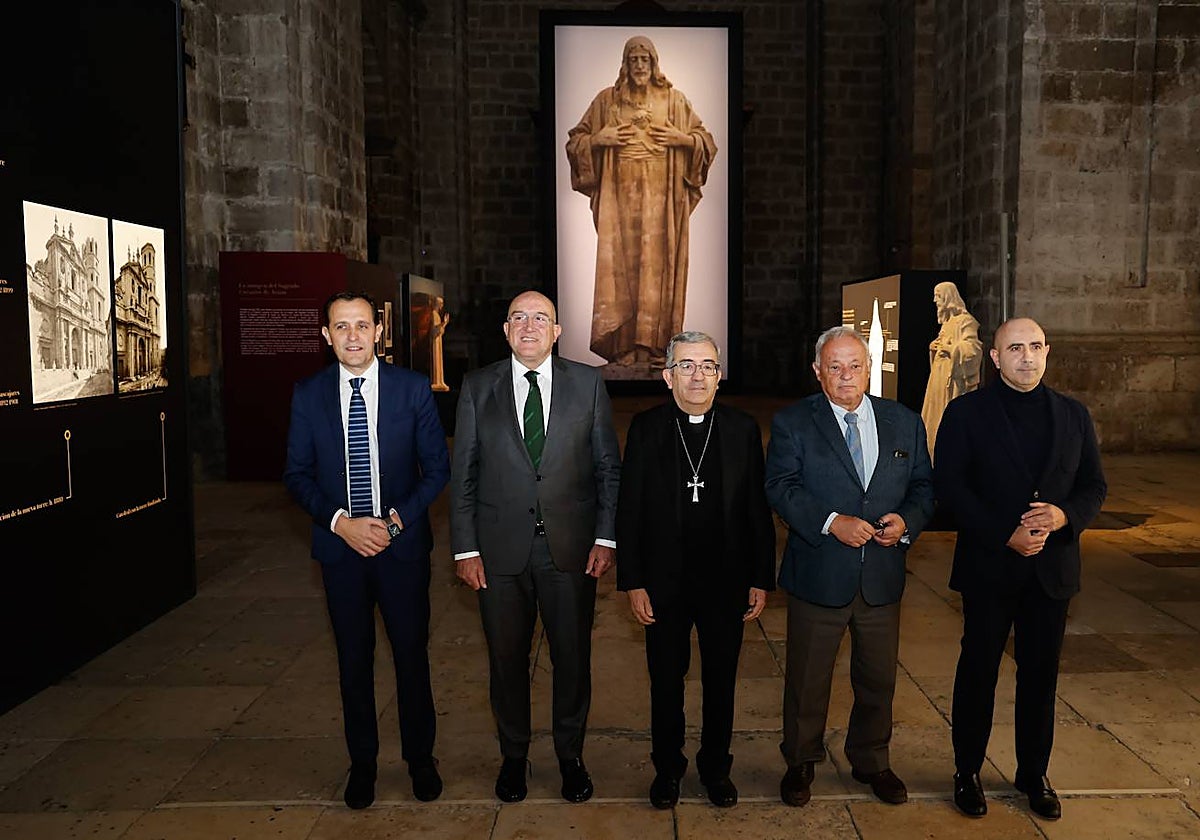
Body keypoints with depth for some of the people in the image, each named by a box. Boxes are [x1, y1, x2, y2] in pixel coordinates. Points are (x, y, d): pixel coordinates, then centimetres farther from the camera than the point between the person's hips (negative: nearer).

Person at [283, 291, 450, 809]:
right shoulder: (308, 395, 0)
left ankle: (420, 757, 29)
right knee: (353, 659, 13)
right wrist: (340, 522, -12)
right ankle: (362, 762, 31)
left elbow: (437, 468, -2)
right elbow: (297, 475, 3)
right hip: (340, 547, 1)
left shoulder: (413, 389, -4)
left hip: (403, 545, -1)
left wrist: (397, 519, -14)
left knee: (412, 654, 9)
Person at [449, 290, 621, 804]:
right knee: (507, 658, 13)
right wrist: (465, 548, -2)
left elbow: (609, 467, 3)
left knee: (573, 657, 11)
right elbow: (463, 473, 3)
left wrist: (606, 538, -4)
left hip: (571, 547, 0)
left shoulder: (587, 383, 1)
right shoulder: (478, 387, 2)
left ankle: (571, 755, 34)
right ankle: (513, 755, 35)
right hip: (500, 548, 0)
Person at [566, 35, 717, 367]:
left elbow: (705, 139, 13)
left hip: (661, 196, 0)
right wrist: (598, 139, -5)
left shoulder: (673, 99, 8)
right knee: (621, 263, -2)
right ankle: (624, 345, 4)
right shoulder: (607, 99, 8)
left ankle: (653, 344, 5)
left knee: (657, 264, -2)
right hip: (620, 194, 0)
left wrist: (682, 139, -5)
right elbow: (575, 140, 13)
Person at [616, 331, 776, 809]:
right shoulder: (645, 429, -4)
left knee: (721, 681, 16)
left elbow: (758, 511, 0)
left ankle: (715, 765, 37)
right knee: (666, 681, 14)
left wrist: (761, 580, -1)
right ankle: (667, 766, 35)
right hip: (664, 583, -1)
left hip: (726, 581, 1)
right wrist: (632, 582, -7)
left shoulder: (743, 429, -2)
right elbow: (629, 511, -4)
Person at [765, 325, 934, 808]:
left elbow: (924, 485, 9)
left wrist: (907, 520, -12)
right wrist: (831, 522, -26)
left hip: (883, 577, 3)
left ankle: (871, 762, 39)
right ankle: (801, 762, 32)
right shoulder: (793, 423, -4)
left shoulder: (904, 423, 7)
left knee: (878, 679, 17)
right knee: (807, 678, 11)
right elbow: (780, 487, -14)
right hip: (818, 576, -3)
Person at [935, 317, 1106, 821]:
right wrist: (1005, 535, -18)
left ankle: (1034, 774, 30)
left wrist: (1065, 515, -13)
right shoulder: (966, 412, -5)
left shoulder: (1073, 415, 7)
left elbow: (1094, 485, 8)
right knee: (979, 670, 9)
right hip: (989, 567, -3)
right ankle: (967, 772, 24)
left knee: (1041, 673, 13)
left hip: (1053, 567, 3)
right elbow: (950, 486, -10)